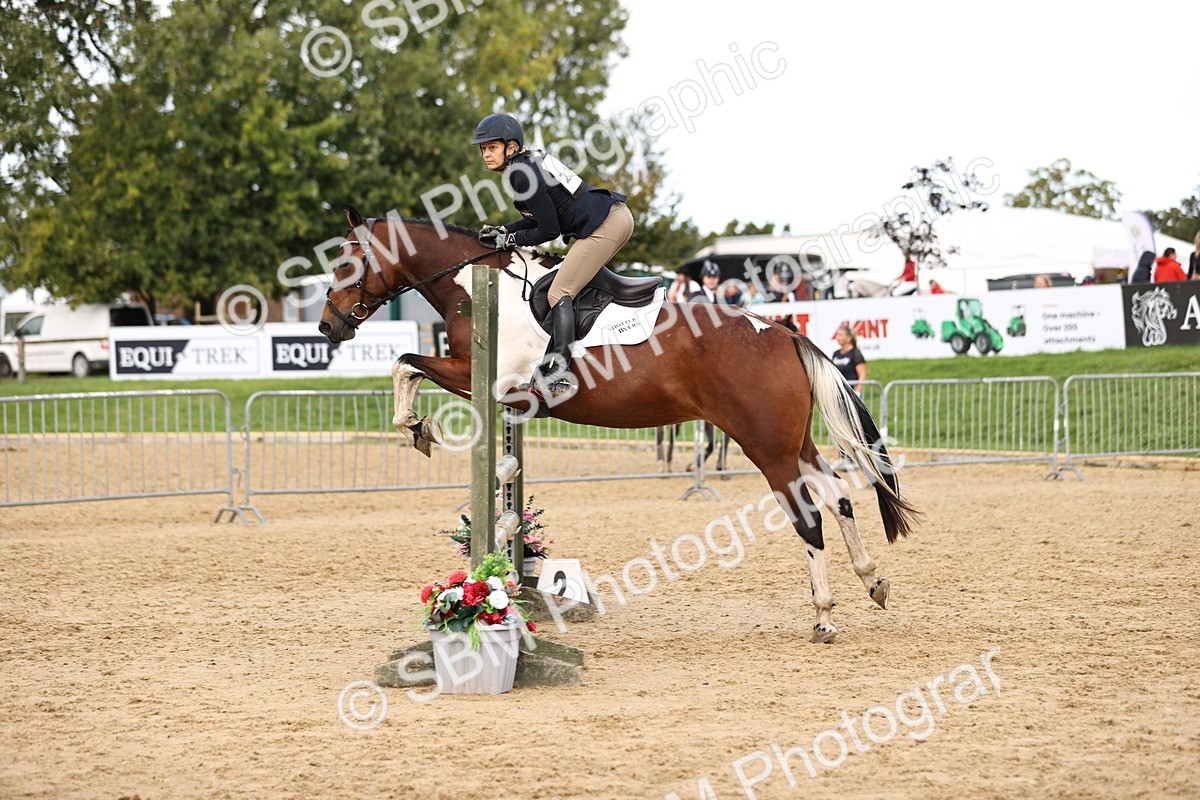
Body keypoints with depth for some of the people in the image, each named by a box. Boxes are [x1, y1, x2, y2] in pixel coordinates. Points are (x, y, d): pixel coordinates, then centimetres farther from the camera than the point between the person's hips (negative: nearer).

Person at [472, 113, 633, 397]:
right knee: (565, 291, 16)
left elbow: (549, 230, -11)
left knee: (559, 294, -10)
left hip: (604, 227, -11)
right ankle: (549, 366, 17)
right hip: (618, 215, 11)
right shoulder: (532, 161, 16)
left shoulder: (521, 175, -13)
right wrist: (503, 231, 15)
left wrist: (511, 240, -1)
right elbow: (541, 216, 23)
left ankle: (559, 376, -17)